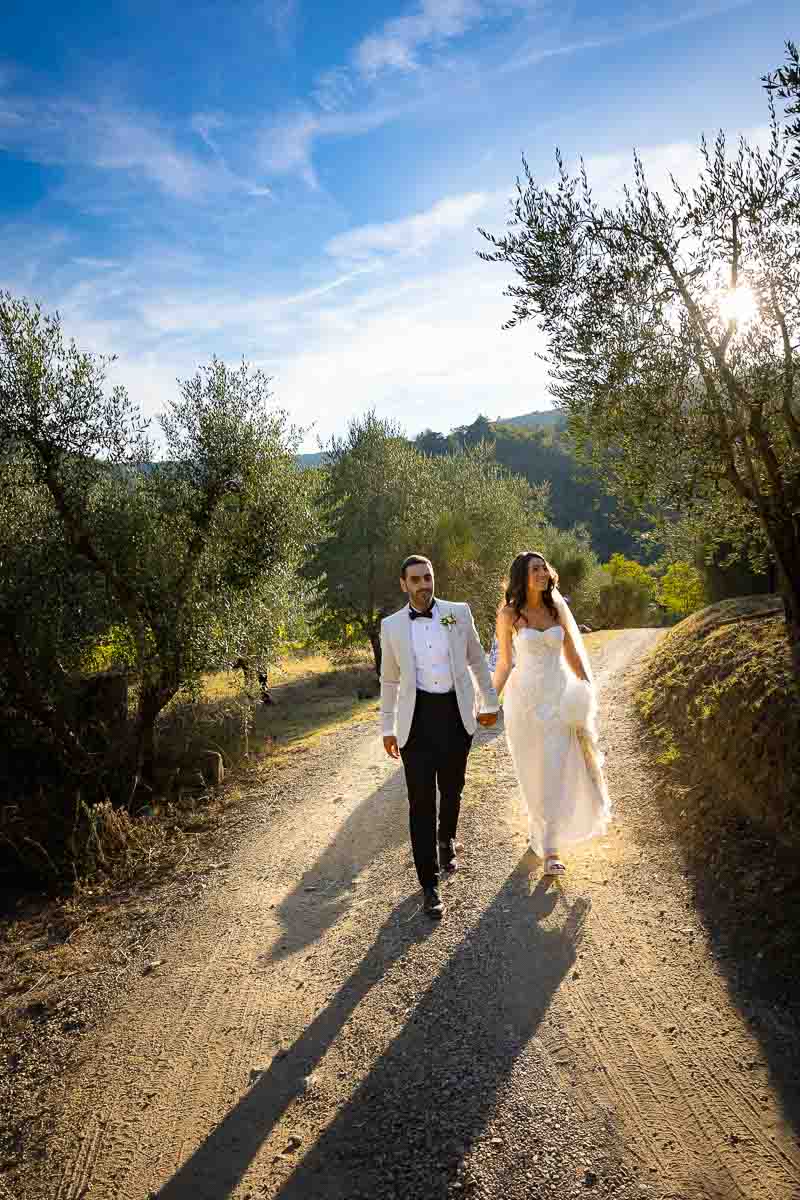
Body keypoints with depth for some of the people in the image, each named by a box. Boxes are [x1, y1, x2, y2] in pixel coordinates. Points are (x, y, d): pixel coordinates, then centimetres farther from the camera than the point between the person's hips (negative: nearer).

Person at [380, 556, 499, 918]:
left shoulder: (458, 612, 1)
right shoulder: (391, 626, 1)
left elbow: (477, 660, 12)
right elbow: (389, 680, 10)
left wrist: (490, 702, 15)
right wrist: (388, 728, 10)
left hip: (456, 714, 1)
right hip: (417, 717, -1)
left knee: (451, 789, 16)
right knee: (421, 802, -2)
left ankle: (446, 840, 48)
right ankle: (430, 885, 8)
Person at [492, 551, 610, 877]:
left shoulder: (557, 607, 5)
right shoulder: (509, 614, -2)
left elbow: (572, 653, 10)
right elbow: (504, 663, 4)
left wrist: (589, 691, 4)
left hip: (558, 697, 2)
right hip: (524, 698, -2)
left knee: (556, 771, -3)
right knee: (534, 772, 7)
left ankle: (550, 847, 8)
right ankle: (539, 828, 30)